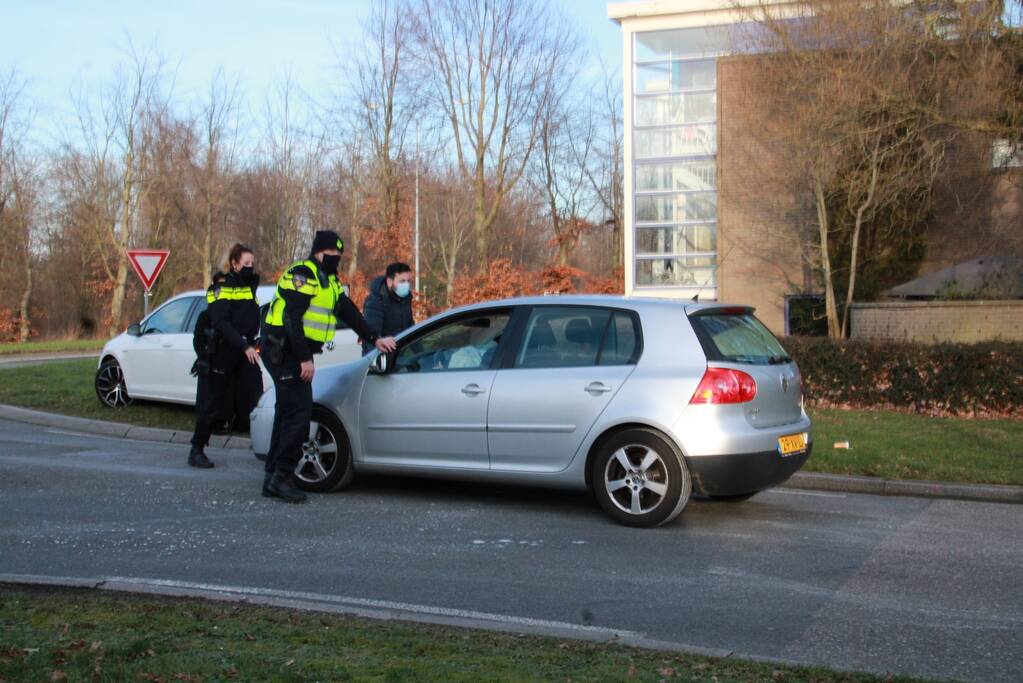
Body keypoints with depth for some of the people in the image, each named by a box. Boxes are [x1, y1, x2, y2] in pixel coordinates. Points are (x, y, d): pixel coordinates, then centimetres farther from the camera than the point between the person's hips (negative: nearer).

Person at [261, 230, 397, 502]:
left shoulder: (329, 281, 18)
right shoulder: (302, 275, -13)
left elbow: (350, 313, 23)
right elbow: (291, 319, -20)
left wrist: (375, 339, 16)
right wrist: (305, 359, -22)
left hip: (297, 354, 10)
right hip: (284, 351, -10)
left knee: (287, 413, 10)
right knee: (299, 413, -15)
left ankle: (272, 478, 14)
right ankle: (281, 477, -11)